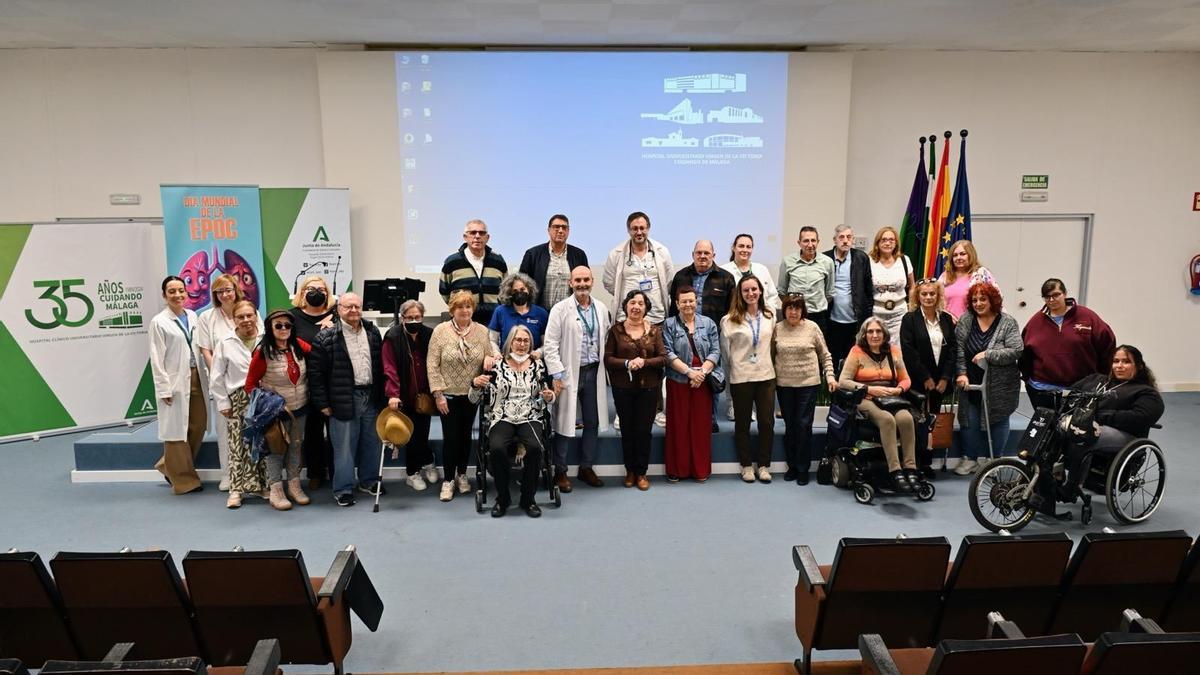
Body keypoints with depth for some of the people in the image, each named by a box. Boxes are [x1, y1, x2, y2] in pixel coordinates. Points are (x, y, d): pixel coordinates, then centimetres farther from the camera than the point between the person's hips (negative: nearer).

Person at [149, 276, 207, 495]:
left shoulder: (192, 316, 9)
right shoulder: (159, 322, -5)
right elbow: (157, 359, -7)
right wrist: (164, 388, -11)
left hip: (195, 377, 6)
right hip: (175, 381, -5)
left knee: (198, 425, 9)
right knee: (177, 428, 2)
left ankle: (169, 466, 30)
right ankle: (183, 479, 15)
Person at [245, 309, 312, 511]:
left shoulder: (298, 345, -4)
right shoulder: (263, 352, -16)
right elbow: (250, 383, -10)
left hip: (299, 408, 5)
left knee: (295, 446, 14)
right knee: (276, 448, 4)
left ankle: (294, 485, 26)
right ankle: (275, 490, 12)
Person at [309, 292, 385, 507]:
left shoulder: (373, 332, 8)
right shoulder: (326, 337, -7)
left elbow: (381, 365, 13)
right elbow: (315, 372, -7)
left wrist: (382, 394, 9)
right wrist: (322, 403, -8)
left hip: (371, 397, 5)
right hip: (344, 399, -5)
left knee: (372, 443, 14)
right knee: (344, 446, 2)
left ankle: (368, 481, 31)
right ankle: (343, 490, 13)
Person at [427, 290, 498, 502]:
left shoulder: (482, 331, 1)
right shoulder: (440, 331, -7)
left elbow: (491, 354, 11)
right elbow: (432, 365, -7)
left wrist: (489, 357, -14)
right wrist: (438, 393, -12)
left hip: (472, 395, 3)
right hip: (448, 395, -2)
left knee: (465, 435, 13)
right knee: (450, 437, 1)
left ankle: (462, 474, 29)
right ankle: (448, 479, 14)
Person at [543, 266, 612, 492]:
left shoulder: (602, 309, 8)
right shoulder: (560, 309, -6)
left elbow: (607, 341, 14)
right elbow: (550, 345, -9)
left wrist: (607, 370, 9)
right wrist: (557, 374, -15)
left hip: (594, 372, 4)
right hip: (570, 373, -4)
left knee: (592, 422, 11)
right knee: (565, 423, 3)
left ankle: (586, 467, 26)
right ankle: (560, 471, 15)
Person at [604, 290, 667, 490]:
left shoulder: (654, 330, 3)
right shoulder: (616, 330, 1)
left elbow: (663, 358, -2)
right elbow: (608, 359, -3)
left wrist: (644, 362, -18)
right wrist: (626, 363, -19)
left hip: (648, 387, 0)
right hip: (623, 387, 0)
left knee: (644, 430, 2)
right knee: (627, 430, 8)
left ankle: (641, 472, 16)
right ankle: (630, 470, 23)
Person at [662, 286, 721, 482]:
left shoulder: (708, 323, 8)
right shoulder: (669, 324, 4)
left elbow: (715, 352, 2)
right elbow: (668, 354, -6)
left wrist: (701, 372, -12)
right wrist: (689, 372, -15)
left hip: (703, 381, 1)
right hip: (678, 381, -1)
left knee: (701, 424, 4)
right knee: (678, 425, 3)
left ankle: (701, 469, 14)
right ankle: (676, 469, 12)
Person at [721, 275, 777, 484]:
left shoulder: (770, 316, 6)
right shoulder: (729, 320, -6)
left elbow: (773, 344, 14)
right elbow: (725, 351, -2)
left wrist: (770, 365, 10)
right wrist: (729, 376, 2)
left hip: (766, 376, 3)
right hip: (740, 378, -3)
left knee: (767, 422, 4)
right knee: (742, 423, 8)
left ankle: (764, 465, 17)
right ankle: (746, 465, 20)